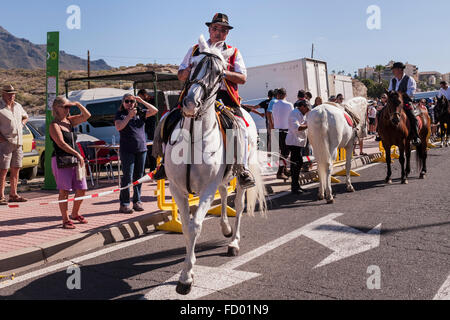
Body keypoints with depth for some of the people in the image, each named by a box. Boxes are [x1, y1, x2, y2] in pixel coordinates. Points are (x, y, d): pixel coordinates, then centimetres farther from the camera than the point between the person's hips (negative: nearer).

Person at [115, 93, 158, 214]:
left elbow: (154, 111, 4)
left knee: (138, 177, 8)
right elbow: (118, 127, -12)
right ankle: (124, 204, -3)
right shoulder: (120, 114, 5)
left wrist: (142, 101, -2)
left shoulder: (140, 113, 13)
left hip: (141, 149, 4)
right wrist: (129, 116, -21)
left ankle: (137, 201, 18)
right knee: (127, 177, -7)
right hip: (127, 150, -4)